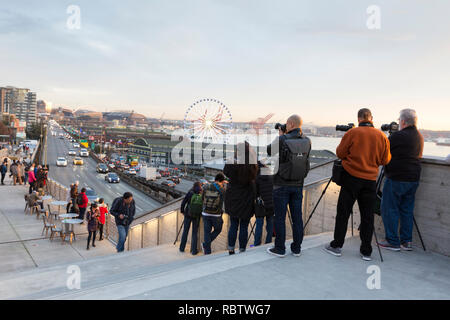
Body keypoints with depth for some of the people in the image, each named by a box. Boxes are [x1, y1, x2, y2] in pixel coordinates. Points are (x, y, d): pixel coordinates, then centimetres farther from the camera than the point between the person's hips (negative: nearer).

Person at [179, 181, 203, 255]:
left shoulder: (190, 193, -7)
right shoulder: (202, 194, -5)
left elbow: (183, 203, -7)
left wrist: (182, 211, 7)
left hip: (188, 215, 0)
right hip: (197, 216, 0)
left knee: (185, 231, 13)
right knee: (195, 233, 9)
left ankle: (182, 248, 22)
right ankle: (194, 250, 9)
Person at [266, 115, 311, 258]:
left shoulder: (282, 140, -14)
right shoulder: (307, 141, 0)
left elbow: (269, 151, 2)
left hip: (281, 184, -5)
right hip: (298, 185, 5)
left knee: (280, 217, 4)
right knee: (297, 217, 10)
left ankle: (280, 249, 11)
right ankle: (296, 248, 19)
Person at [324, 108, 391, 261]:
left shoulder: (352, 133, -8)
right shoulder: (382, 136, 1)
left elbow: (340, 153, -3)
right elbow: (385, 161, 5)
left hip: (351, 178, -3)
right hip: (370, 181, 3)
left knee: (343, 213, 6)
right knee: (367, 216, 9)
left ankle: (336, 246, 12)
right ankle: (366, 251, 16)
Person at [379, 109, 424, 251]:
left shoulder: (397, 136, -15)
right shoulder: (419, 137, 10)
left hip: (396, 178, -8)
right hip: (414, 179, 8)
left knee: (389, 209, 2)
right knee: (407, 210, 14)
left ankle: (393, 242, 6)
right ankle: (406, 241, 20)